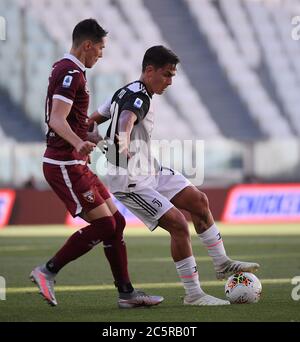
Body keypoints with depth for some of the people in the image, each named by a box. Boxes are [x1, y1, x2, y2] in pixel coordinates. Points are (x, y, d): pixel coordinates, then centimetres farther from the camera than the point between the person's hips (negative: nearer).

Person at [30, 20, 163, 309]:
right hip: (65, 165, -11)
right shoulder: (71, 73, -15)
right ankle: (47, 272, -5)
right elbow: (57, 120, -27)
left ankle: (126, 292, 10)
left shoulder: (66, 70, 17)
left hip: (75, 165, 11)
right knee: (104, 224, -12)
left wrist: (90, 138, 40)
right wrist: (78, 143, -44)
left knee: (116, 222, 8)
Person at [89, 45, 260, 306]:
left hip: (150, 172, 11)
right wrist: (123, 141, -64)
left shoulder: (125, 93, 11)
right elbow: (127, 118, -45)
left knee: (199, 201, 10)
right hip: (131, 182, -11)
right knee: (178, 225, -15)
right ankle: (193, 294, -7)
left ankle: (222, 264, 21)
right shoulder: (139, 98, -20)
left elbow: (93, 120, 18)